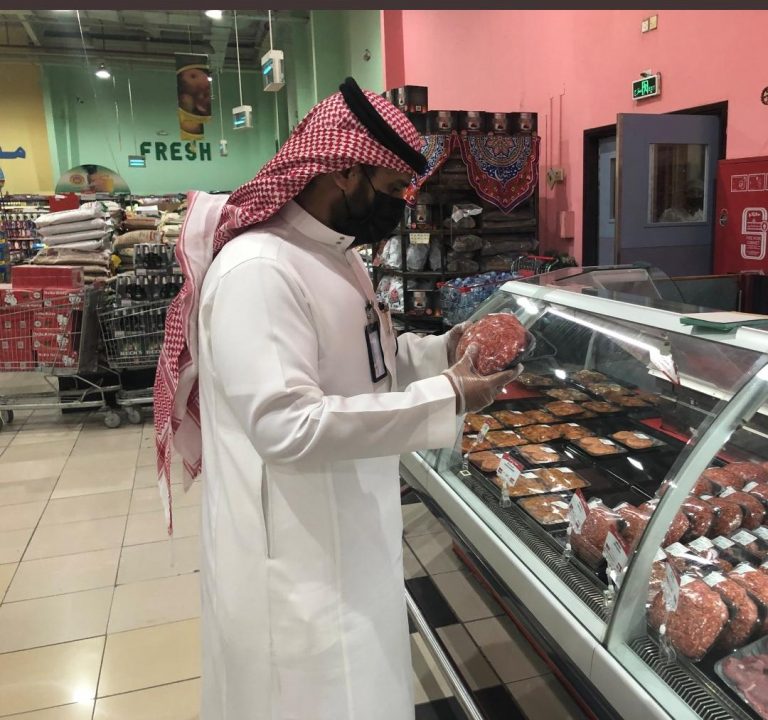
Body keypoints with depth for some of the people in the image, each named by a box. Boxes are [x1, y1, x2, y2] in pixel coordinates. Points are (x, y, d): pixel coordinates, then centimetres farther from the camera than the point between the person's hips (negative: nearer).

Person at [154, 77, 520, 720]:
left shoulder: (339, 254, 8)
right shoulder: (258, 270, -25)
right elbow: (288, 426, -32)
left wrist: (445, 350, -1)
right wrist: (445, 398, -27)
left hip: (352, 537, 10)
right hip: (298, 560, -9)